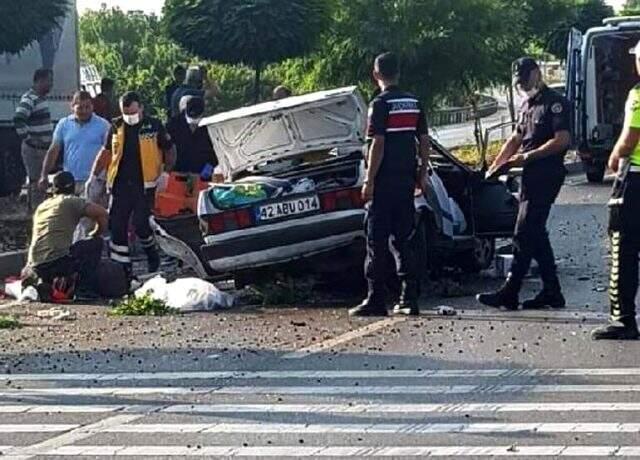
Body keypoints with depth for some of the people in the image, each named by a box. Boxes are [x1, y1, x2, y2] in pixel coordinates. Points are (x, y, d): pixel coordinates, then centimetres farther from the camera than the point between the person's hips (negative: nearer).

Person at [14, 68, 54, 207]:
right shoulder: (29, 99, -16)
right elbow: (18, 119, -30)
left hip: (43, 148, 9)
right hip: (34, 149, -9)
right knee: (37, 184, -9)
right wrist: (27, 138, -25)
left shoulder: (42, 98, 13)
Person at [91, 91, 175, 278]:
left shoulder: (154, 126, -2)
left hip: (144, 185, -4)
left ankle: (152, 252, 20)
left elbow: (169, 150, 8)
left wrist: (166, 172, -4)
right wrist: (94, 176, 12)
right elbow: (106, 152, 17)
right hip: (121, 184, 4)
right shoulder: (117, 126, 7)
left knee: (141, 224, -11)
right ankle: (121, 267, 9)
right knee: (117, 226, 1)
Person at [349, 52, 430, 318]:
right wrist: (423, 174, 19)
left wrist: (369, 181, -13)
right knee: (403, 240, 12)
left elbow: (378, 145, -16)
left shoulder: (380, 104, -11)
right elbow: (424, 141, 11)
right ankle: (409, 299, 9)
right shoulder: (413, 103, 9)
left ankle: (376, 301, -3)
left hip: (384, 183, -6)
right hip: (406, 180, 6)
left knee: (377, 242, -2)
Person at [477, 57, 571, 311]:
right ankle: (551, 292, 14)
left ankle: (509, 294, -11)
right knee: (537, 235, 10)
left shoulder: (555, 103, -9)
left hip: (546, 176, -10)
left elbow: (562, 140, -18)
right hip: (531, 176, 10)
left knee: (524, 234, -10)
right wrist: (495, 166, 13)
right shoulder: (527, 105, 19)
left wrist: (527, 157, -19)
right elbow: (515, 139, 25)